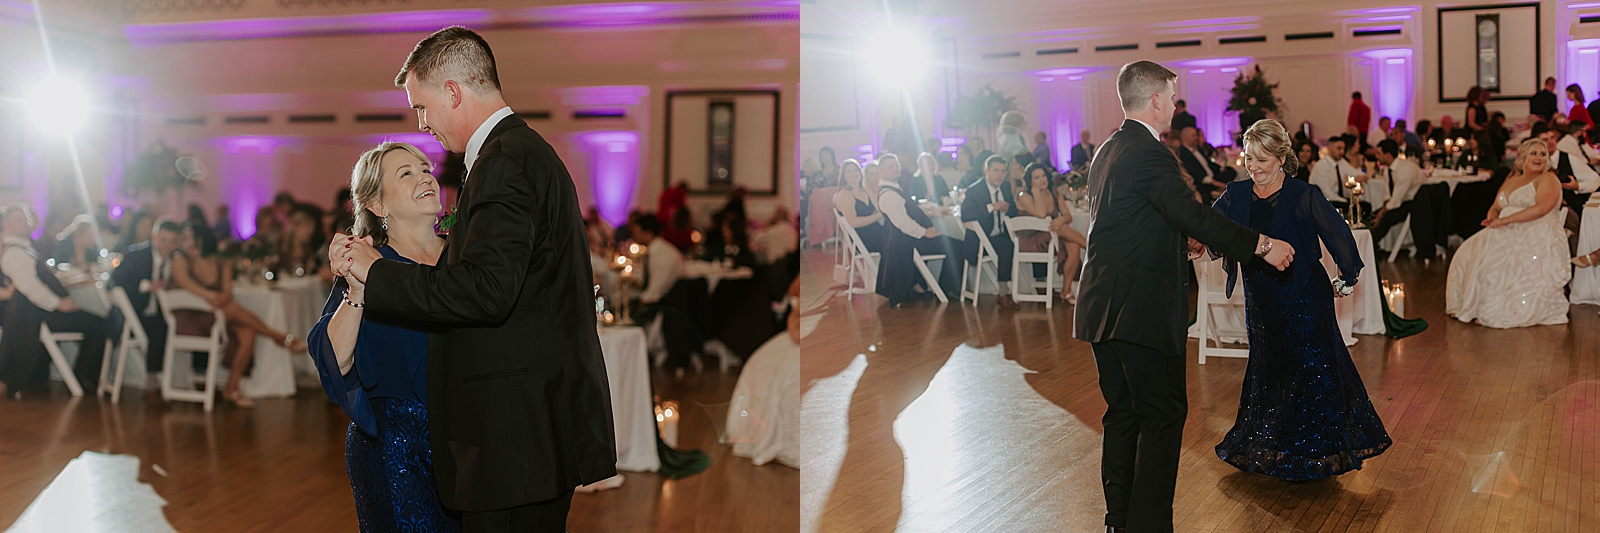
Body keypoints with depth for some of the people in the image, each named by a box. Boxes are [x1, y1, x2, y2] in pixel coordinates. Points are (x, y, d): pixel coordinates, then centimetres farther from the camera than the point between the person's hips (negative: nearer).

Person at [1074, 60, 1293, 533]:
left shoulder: (1107, 152, 15)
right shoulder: (1149, 154, -15)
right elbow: (1192, 215, -22)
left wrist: (1182, 240, 35)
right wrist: (1262, 245, -17)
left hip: (1102, 310, 10)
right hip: (1141, 311, -9)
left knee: (1124, 414, 15)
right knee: (1164, 416, -2)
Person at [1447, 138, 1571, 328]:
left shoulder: (1548, 179, 1)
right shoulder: (1511, 179, 23)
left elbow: (1541, 209, -15)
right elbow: (1496, 207, 23)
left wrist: (1506, 220, -19)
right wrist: (1493, 219, -3)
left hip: (1536, 236, -7)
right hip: (1507, 234, 7)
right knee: (1469, 253, -17)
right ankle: (1471, 306, -14)